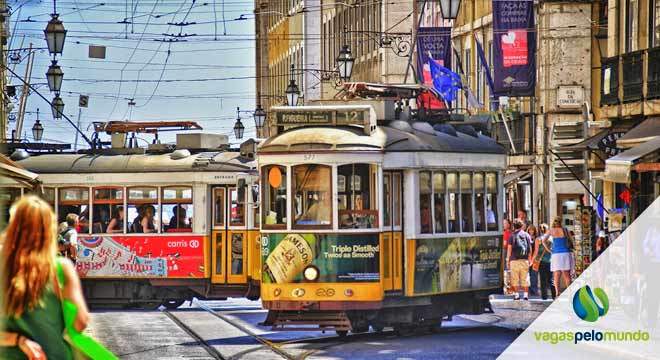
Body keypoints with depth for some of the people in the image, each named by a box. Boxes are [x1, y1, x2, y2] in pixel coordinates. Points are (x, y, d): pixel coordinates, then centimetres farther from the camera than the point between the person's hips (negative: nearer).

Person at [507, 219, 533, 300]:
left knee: (515, 278, 3)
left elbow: (509, 248, -3)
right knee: (525, 278, 6)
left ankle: (516, 294, -2)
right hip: (525, 260, 2)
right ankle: (526, 294, 3)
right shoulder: (526, 235, 7)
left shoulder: (512, 235, -1)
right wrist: (529, 258, 16)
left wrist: (508, 259, 4)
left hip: (514, 260, -2)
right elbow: (530, 249, 7)